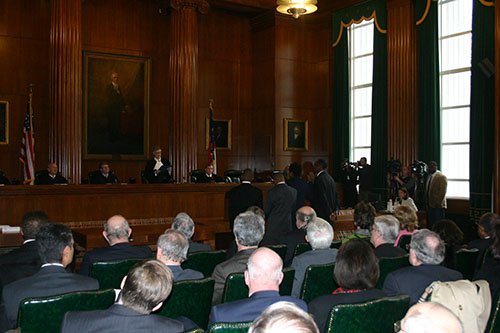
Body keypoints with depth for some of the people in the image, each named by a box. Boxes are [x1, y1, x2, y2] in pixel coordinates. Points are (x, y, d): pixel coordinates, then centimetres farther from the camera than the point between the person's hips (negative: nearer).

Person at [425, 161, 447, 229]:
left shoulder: (441, 177, -9)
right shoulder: (429, 176, 17)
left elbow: (443, 191, -15)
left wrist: (438, 203, -18)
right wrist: (427, 202, 13)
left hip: (438, 205, -8)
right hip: (430, 205, 8)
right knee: (430, 224, 7)